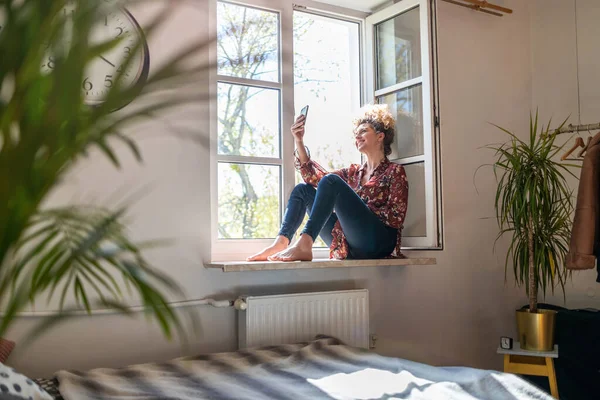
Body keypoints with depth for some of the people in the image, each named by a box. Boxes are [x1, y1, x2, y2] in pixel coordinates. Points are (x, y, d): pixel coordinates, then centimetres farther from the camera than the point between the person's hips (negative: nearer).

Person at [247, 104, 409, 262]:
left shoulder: (395, 171, 9)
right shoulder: (354, 172, 24)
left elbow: (396, 216, -4)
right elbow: (314, 178, 10)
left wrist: (361, 210, -7)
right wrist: (299, 141, 3)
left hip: (378, 242, -6)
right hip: (349, 247, 6)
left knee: (331, 181, -22)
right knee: (302, 189, 1)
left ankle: (303, 245, -37)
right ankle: (281, 243, -22)